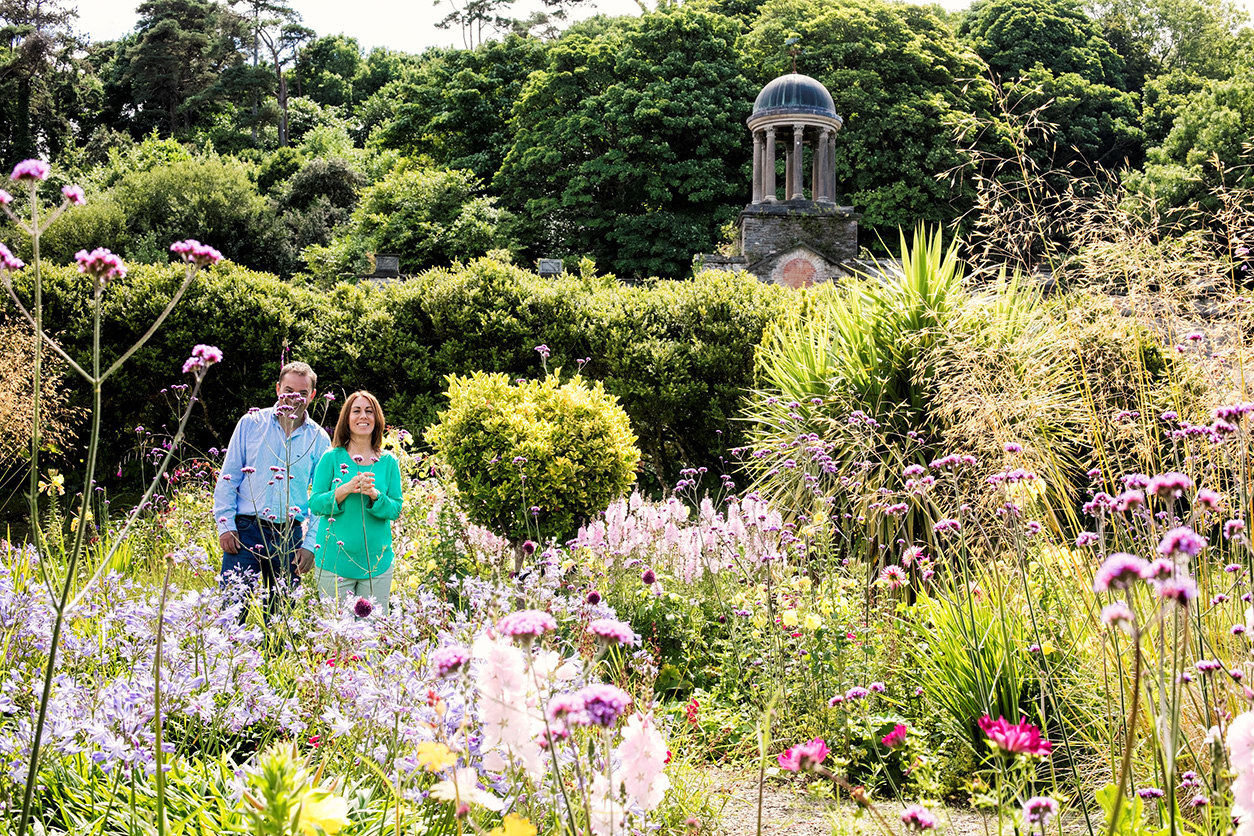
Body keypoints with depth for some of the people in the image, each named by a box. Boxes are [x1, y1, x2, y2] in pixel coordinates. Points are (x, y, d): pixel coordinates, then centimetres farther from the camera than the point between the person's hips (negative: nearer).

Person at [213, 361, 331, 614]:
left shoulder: (318, 439, 6)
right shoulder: (252, 423, 4)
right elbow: (228, 477, 5)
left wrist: (311, 544, -1)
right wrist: (225, 525, -4)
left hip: (290, 535, 2)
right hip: (247, 528, -1)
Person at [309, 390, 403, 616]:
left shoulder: (388, 462, 7)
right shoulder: (331, 459, 2)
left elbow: (395, 510, 3)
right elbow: (314, 504, -2)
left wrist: (374, 495, -16)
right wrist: (346, 489, -17)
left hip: (376, 561, 2)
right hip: (334, 560, -2)